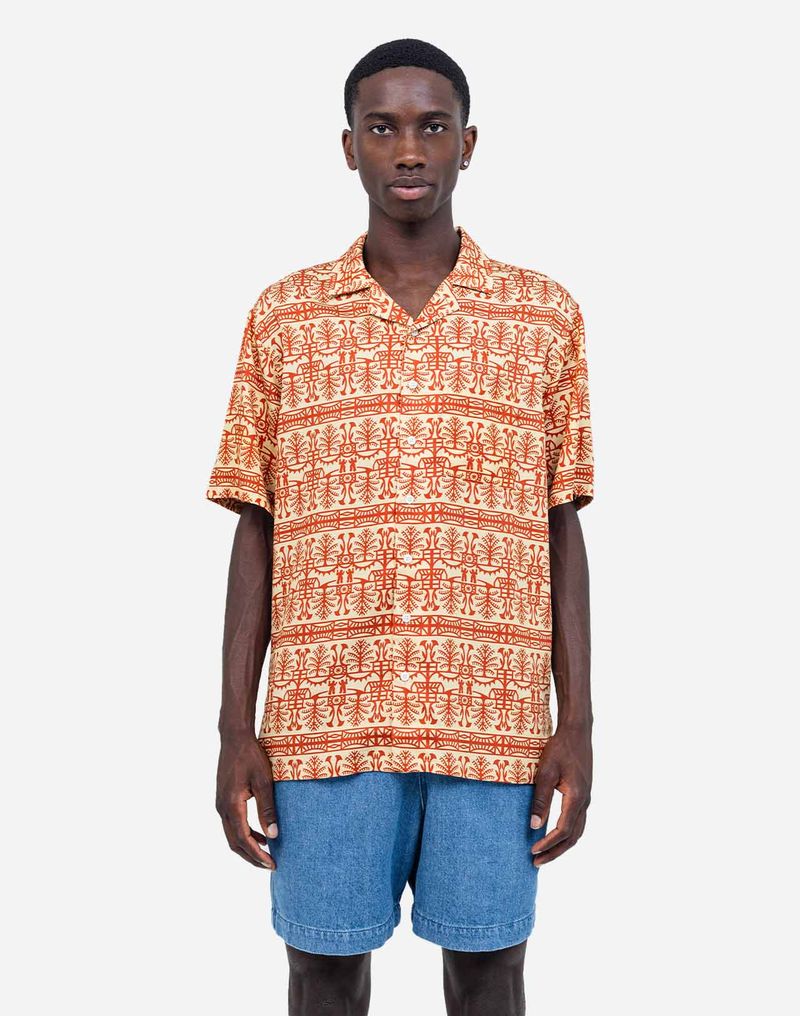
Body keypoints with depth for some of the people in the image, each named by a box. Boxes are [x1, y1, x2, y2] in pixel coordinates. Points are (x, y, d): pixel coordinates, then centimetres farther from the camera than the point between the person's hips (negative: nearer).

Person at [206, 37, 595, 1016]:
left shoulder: (545, 316, 4)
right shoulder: (284, 316, 4)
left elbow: (561, 529, 5)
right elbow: (255, 529, 5)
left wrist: (577, 725, 0)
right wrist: (235, 729, 0)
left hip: (494, 718, 0)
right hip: (324, 716, 0)